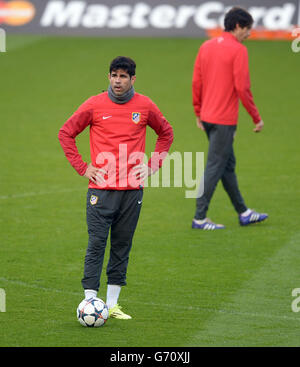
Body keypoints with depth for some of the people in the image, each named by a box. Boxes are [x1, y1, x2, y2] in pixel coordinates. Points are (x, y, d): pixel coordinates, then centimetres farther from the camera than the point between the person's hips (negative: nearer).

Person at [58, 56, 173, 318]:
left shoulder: (144, 106, 4)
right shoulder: (95, 105, -1)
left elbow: (166, 133, 20)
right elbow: (66, 133, 8)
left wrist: (152, 166, 10)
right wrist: (82, 167, 1)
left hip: (132, 189, 2)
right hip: (101, 188, -2)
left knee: (122, 247, 6)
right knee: (96, 244, -8)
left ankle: (112, 304, 12)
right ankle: (90, 301, -9)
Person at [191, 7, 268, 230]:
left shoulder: (206, 47, 9)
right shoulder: (238, 50, -13)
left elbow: (196, 82, 10)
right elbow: (243, 88, -16)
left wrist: (199, 113, 18)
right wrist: (256, 118, -8)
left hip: (208, 117, 8)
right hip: (225, 119, -8)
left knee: (228, 165, 16)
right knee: (214, 168, -3)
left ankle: (244, 213, 25)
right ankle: (200, 218, -2)